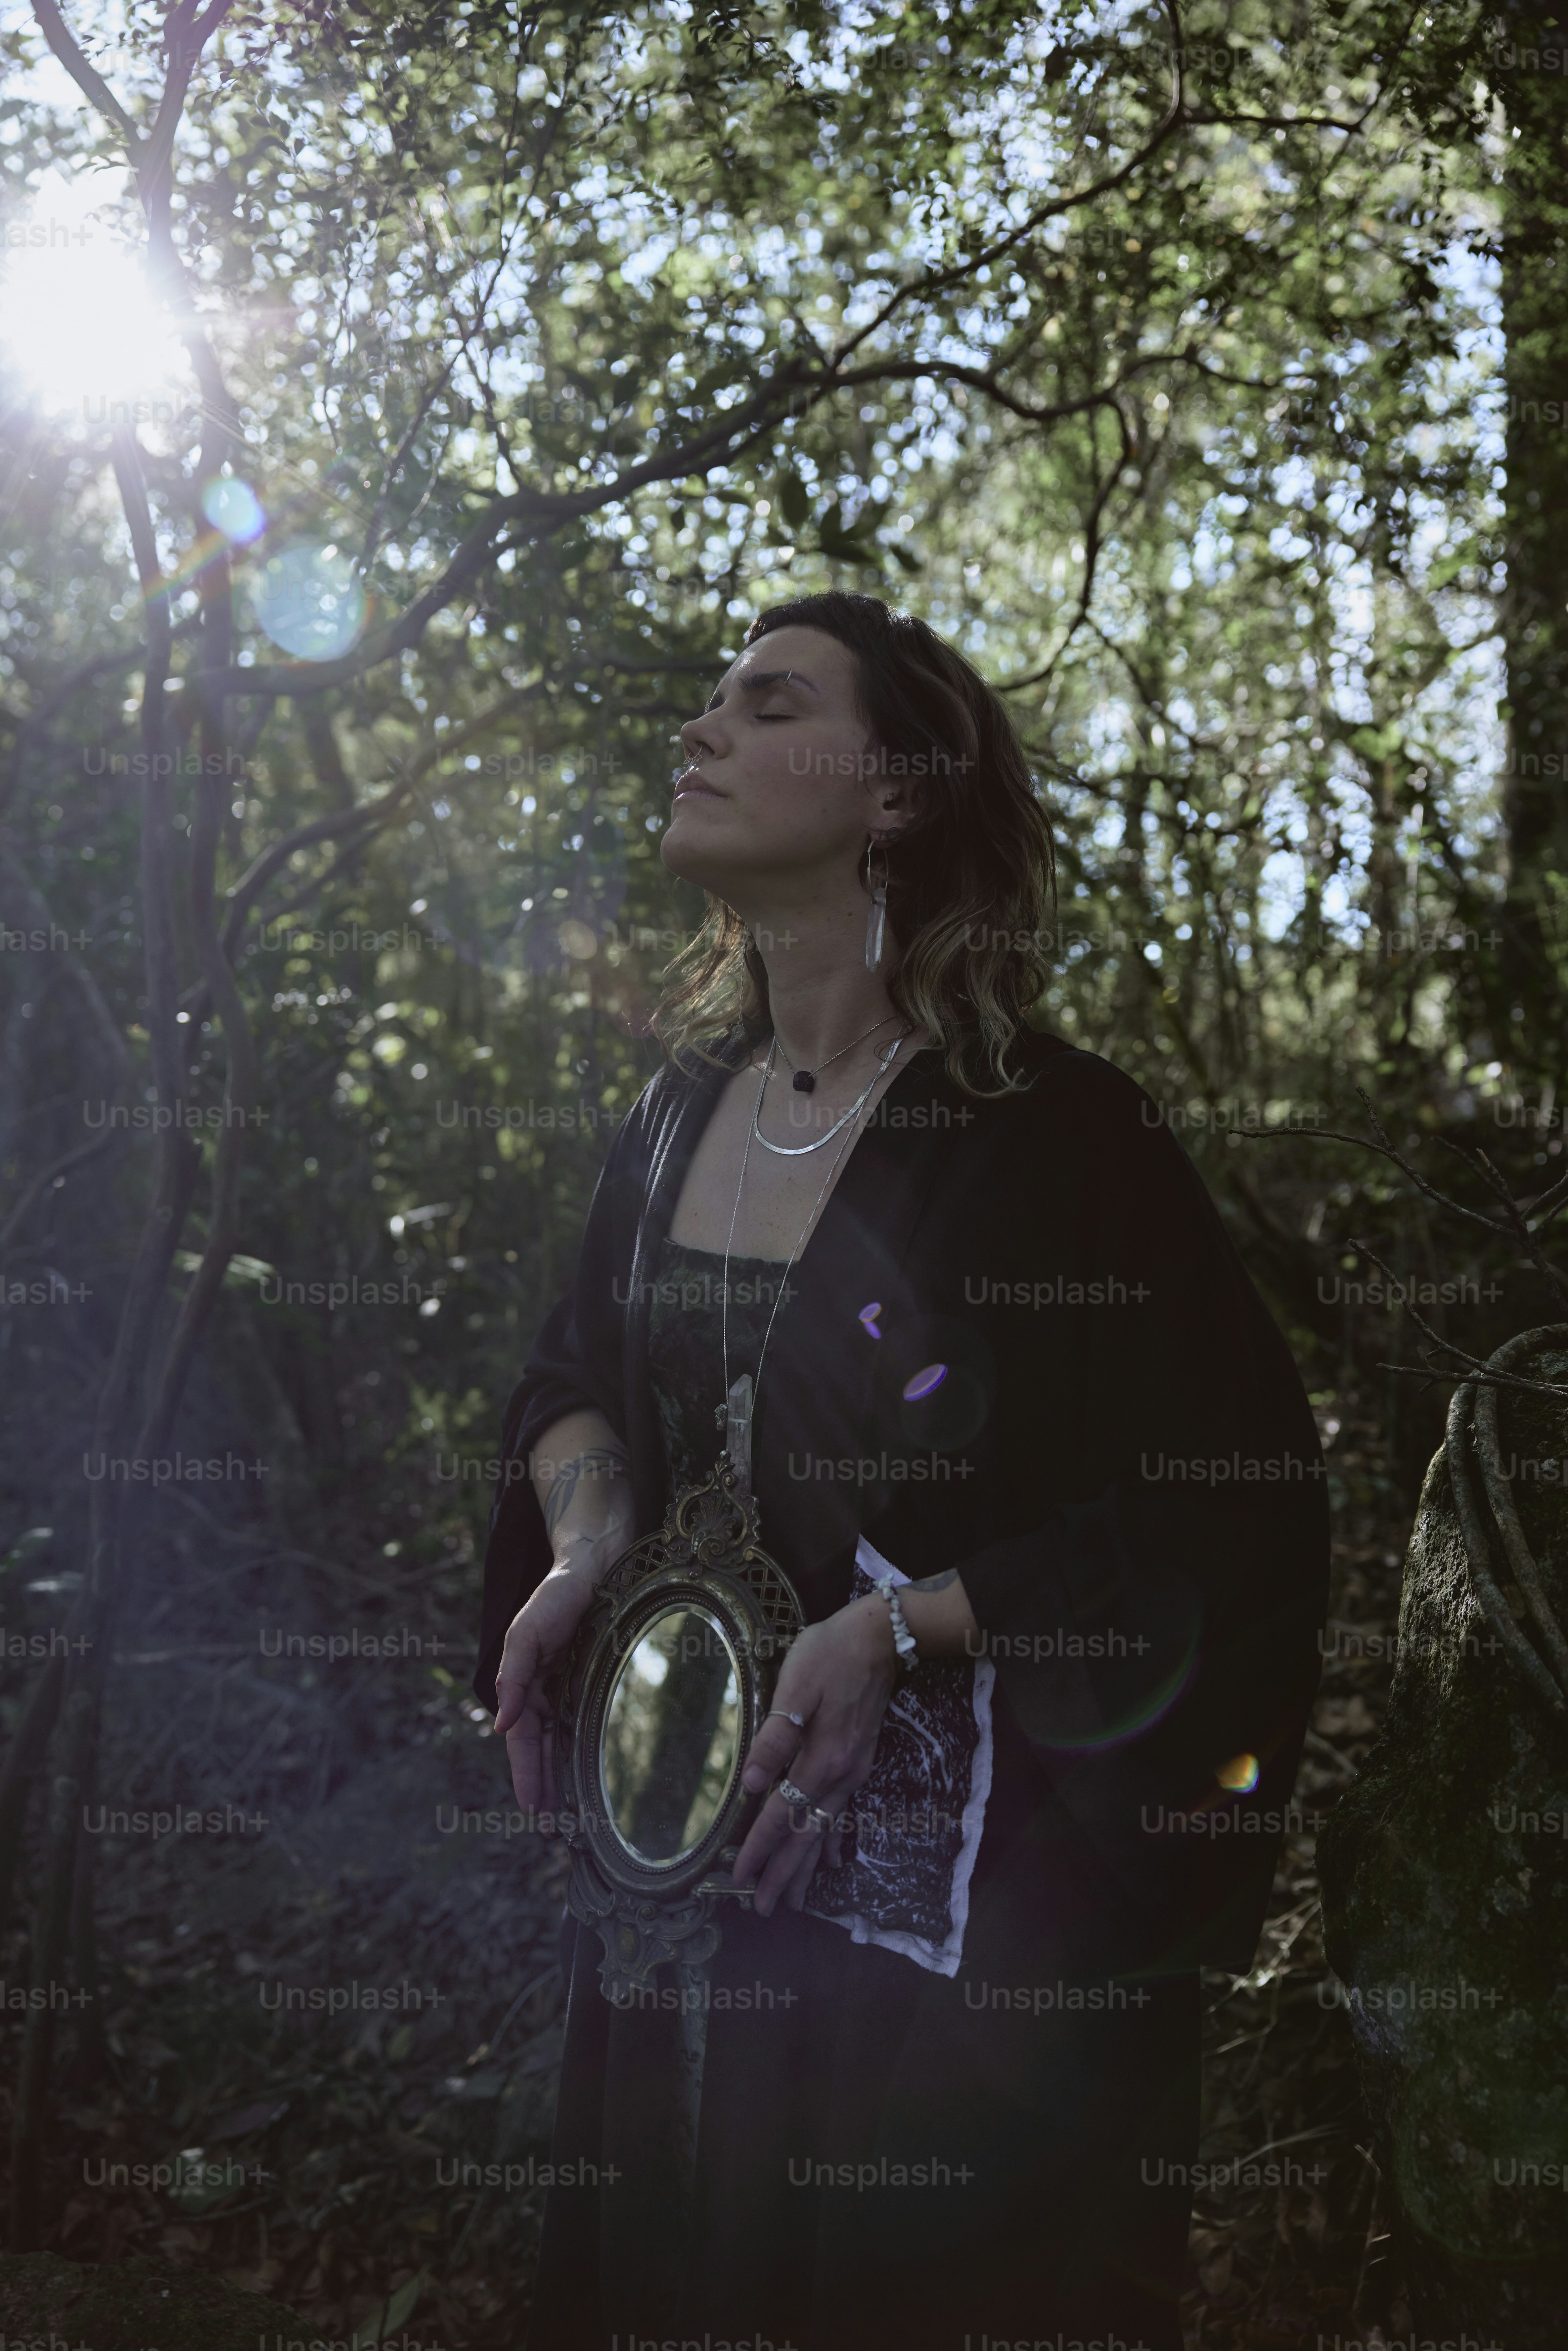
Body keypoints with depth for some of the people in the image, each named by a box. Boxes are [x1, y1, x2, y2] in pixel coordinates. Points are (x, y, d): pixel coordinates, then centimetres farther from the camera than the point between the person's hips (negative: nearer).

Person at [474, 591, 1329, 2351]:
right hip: (693, 1842, 6)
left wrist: (899, 1631, -22)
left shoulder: (1051, 1133, -16)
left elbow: (1236, 1514, -16)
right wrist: (585, 1535, -5)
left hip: (966, 1886, -6)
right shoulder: (681, 1109, 4)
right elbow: (579, 1371, 17)